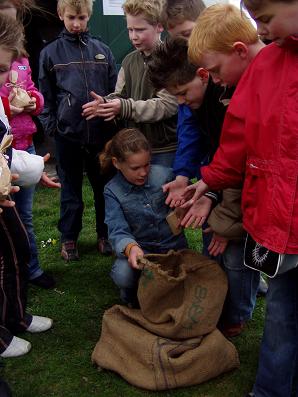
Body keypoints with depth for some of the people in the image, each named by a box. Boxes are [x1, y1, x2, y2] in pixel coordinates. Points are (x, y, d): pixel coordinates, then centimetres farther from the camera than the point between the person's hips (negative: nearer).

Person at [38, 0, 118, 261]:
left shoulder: (102, 50, 6)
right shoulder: (50, 53, 3)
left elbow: (115, 90, 7)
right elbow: (45, 95, 5)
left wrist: (114, 121, 1)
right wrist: (50, 125, -3)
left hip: (102, 132, 1)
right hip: (67, 134, -1)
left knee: (104, 186, 11)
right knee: (70, 189, 11)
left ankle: (105, 234, 28)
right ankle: (69, 237, 25)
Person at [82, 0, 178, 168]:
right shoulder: (129, 61, 10)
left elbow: (168, 105, -21)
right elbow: (120, 95, 11)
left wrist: (125, 108, -27)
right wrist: (105, 103, -13)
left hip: (165, 150, -6)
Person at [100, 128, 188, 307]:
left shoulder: (165, 174, -9)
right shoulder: (113, 191, -8)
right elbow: (118, 231, -18)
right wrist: (130, 248, -41)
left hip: (173, 245, 1)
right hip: (140, 248, -1)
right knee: (123, 274, -32)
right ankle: (134, 296, 6)